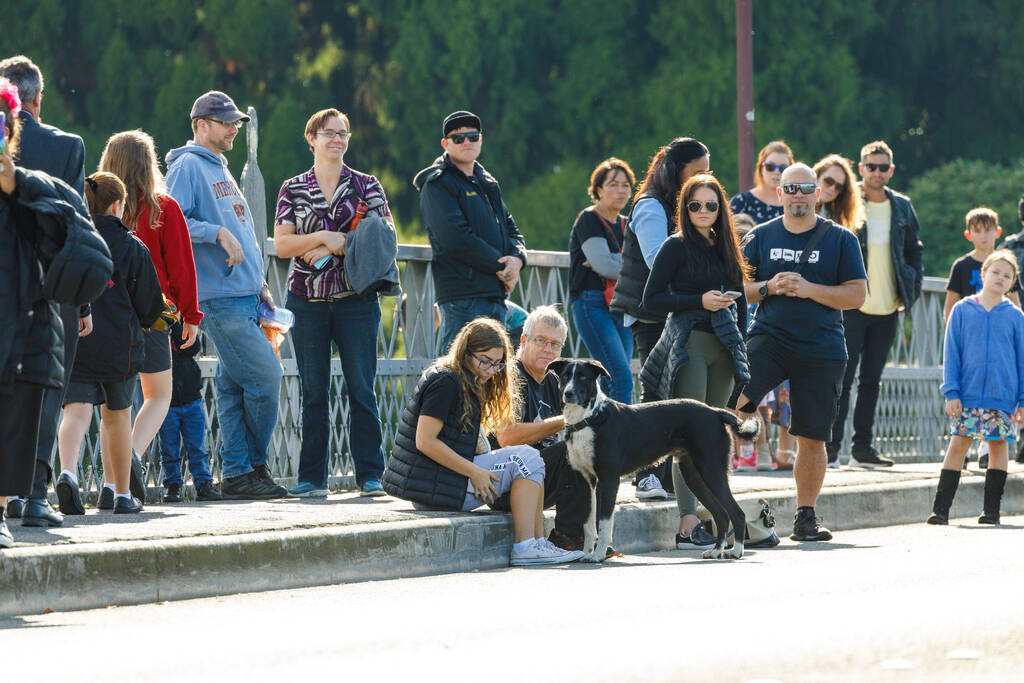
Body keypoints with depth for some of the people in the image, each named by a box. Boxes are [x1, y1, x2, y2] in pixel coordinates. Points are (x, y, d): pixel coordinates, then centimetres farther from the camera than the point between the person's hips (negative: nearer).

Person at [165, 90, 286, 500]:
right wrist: (218, 232, -22)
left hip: (245, 296, 9)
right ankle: (253, 465, 1)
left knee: (234, 385, 7)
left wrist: (259, 282, 20)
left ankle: (237, 472, 8)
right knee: (264, 377, -11)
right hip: (220, 297, -9)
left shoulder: (220, 170, 23)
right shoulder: (188, 166, -5)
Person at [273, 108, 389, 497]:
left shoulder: (366, 186, 7)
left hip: (356, 300, -1)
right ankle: (312, 477, 6)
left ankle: (370, 475, -1)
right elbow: (281, 245, 1)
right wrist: (324, 237, -13)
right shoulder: (293, 190, 9)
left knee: (361, 388, -4)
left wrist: (336, 248, -10)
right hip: (307, 300, 1)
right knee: (313, 392, 3)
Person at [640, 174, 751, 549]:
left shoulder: (725, 248, 17)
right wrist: (700, 301, -14)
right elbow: (651, 300, -5)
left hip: (723, 349, 6)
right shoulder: (677, 247, -1)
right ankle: (688, 524, -16)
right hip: (689, 345, -6)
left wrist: (739, 340, 13)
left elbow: (739, 298, 25)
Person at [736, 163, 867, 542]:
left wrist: (810, 290, -13)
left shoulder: (841, 240, 6)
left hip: (822, 350, 0)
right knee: (732, 399, -27)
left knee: (812, 438, 3)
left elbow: (857, 295, 1)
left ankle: (806, 517, 15)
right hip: (768, 337, 0)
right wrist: (769, 287, -9)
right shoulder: (760, 237, 10)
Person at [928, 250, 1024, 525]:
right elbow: (951, 354, 3)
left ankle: (991, 509, 12)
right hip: (967, 394, -1)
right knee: (958, 443, -4)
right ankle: (941, 508, -2)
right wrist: (951, 392, -5)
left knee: (998, 445, 4)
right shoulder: (962, 310, 3)